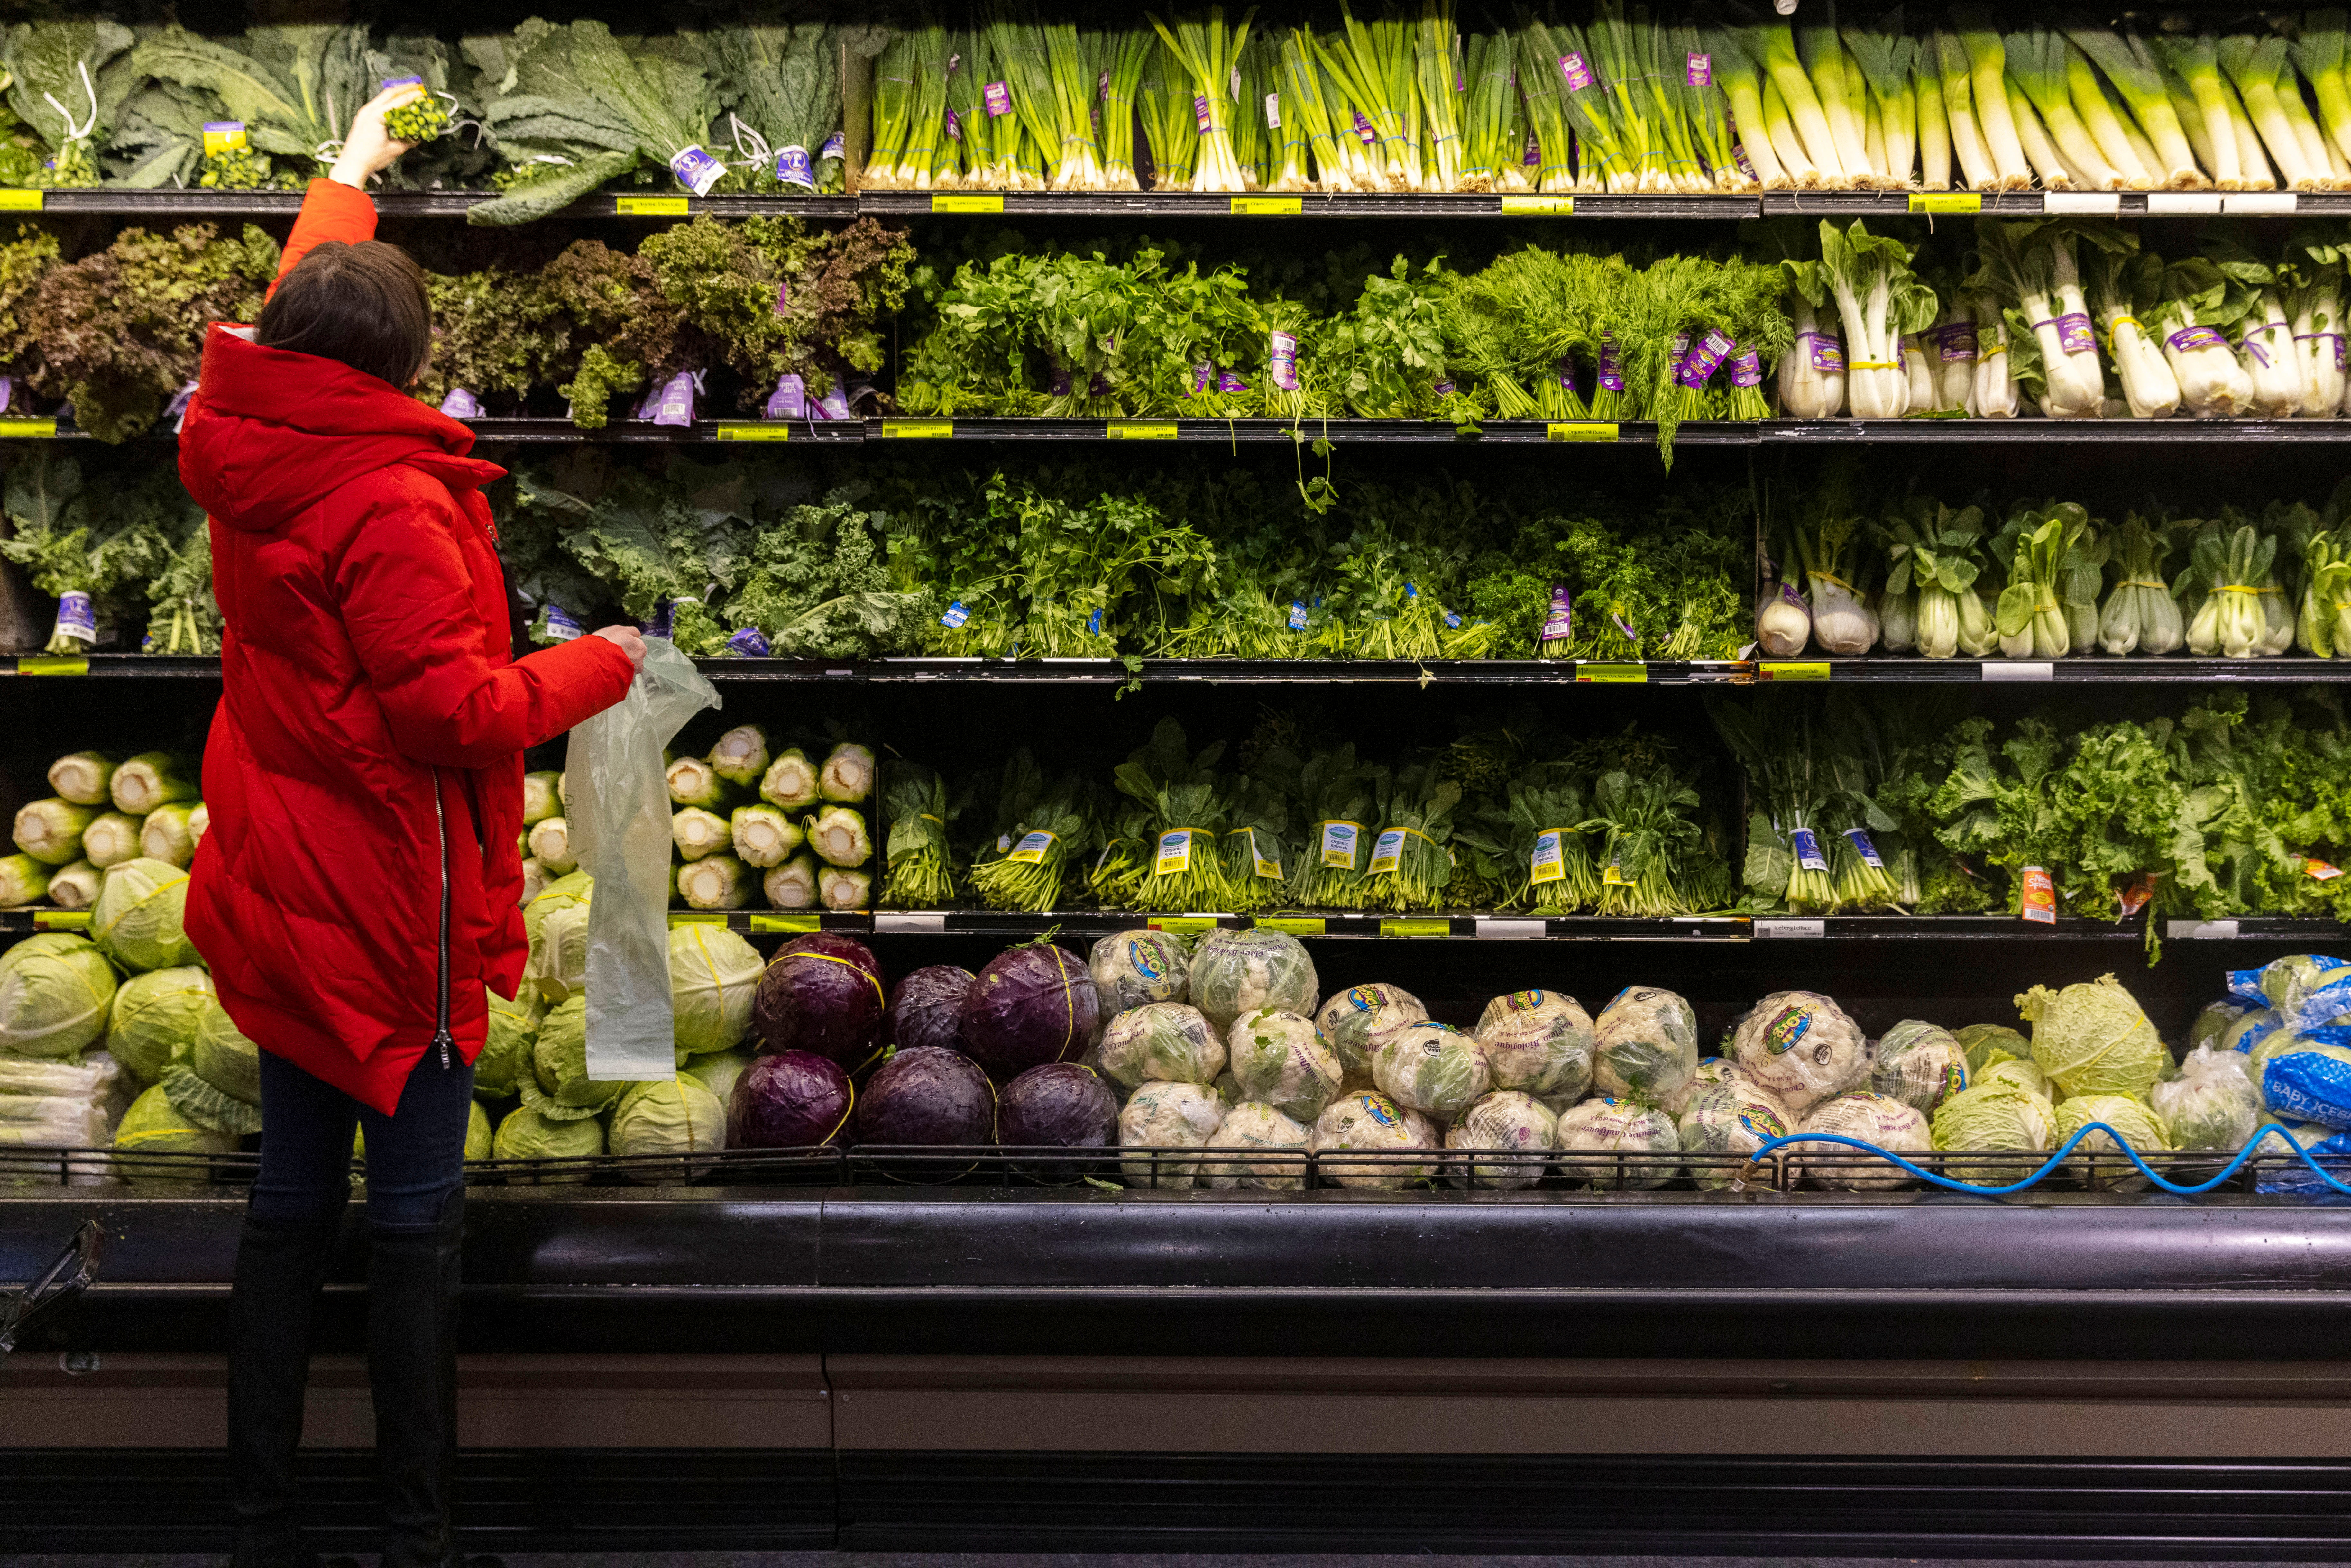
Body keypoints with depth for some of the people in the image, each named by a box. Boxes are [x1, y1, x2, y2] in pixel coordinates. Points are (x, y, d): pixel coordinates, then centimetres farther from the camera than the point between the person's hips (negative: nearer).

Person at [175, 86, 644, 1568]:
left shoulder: (243, 447, 3)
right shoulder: (391, 503, -22)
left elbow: (290, 325, 24)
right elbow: (452, 711, -23)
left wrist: (348, 179, 39)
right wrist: (595, 666, -7)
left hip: (278, 887, 8)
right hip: (384, 901, -8)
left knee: (292, 1199, 15)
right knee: (418, 1215, 1)